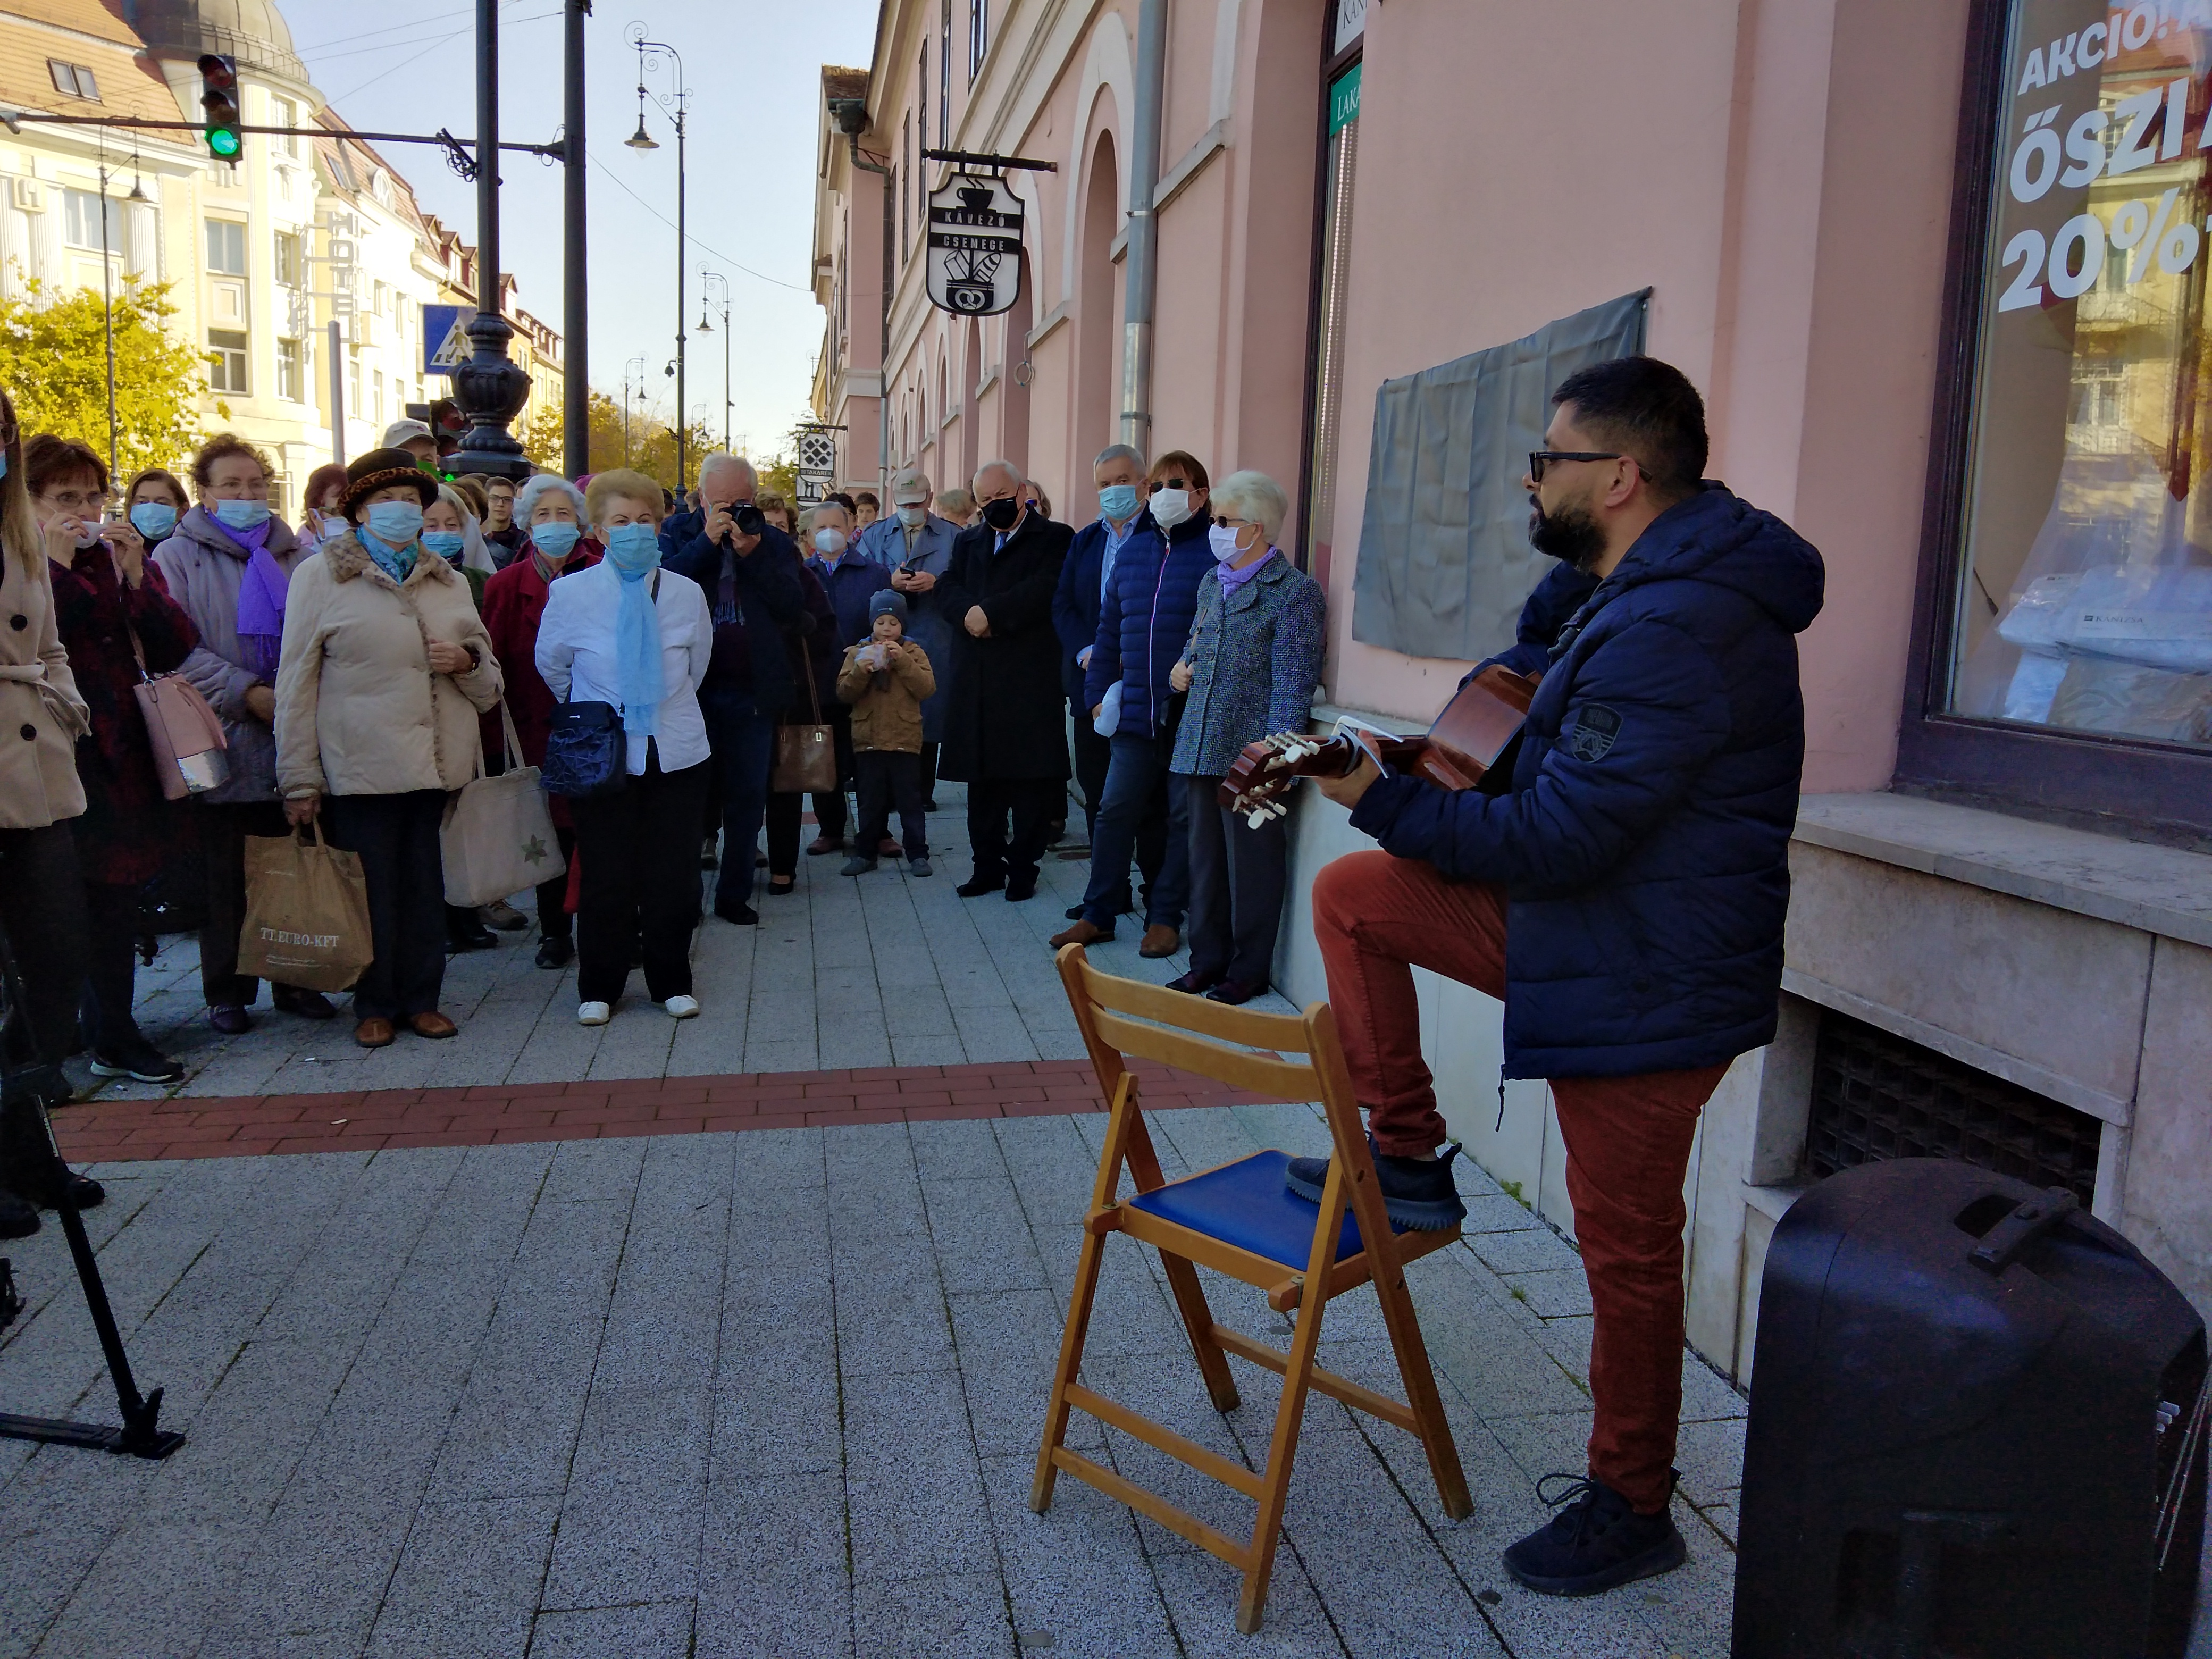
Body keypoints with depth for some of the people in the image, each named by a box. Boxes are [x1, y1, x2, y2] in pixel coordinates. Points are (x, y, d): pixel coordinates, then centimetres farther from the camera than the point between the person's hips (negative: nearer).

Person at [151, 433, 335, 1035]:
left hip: (292, 740, 3)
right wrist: (248, 693, -17)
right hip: (222, 742, -3)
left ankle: (295, 980, 18)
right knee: (225, 877, 3)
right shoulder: (178, 557, 4)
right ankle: (228, 991, 13)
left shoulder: (295, 556, 15)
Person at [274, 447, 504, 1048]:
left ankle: (421, 998, 20)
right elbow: (296, 684, 1)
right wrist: (300, 779, -4)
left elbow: (490, 684, 21)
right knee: (372, 887, 3)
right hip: (361, 768, -3)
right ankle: (375, 1005, 17)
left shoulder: (449, 582, 17)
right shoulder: (319, 576, 5)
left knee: (427, 885, 7)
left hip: (437, 766, 3)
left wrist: (468, 661, -4)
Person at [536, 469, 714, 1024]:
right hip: (602, 753, -2)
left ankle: (671, 982, 20)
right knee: (606, 875, 2)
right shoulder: (571, 593, -3)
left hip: (676, 752, 2)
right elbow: (551, 665, 12)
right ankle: (599, 988, 17)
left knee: (674, 874, 5)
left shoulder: (686, 593, 2)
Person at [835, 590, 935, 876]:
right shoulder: (857, 653, 7)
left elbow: (927, 689, -9)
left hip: (905, 741, -1)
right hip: (868, 740, 1)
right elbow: (843, 694, 0)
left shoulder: (914, 653, 4)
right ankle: (865, 853, 18)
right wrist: (860, 672, -17)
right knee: (871, 802, 10)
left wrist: (903, 661, -18)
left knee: (910, 800, 3)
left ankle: (918, 854, 8)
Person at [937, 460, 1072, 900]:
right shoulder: (969, 541, 20)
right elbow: (949, 588, 8)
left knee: (1029, 775, -1)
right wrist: (969, 612, -14)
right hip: (976, 679, 5)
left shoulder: (1054, 538, 2)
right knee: (981, 777, 8)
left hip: (1030, 676, -5)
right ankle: (988, 865, 17)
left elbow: (1045, 589, -14)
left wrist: (991, 612, -17)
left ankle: (1023, 867, 9)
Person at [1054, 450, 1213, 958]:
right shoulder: (1133, 552, 14)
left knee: (1184, 817, 6)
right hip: (1135, 712, 5)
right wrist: (1099, 693, 10)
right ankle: (1097, 915, 18)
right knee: (1115, 811, 7)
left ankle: (1165, 918, 18)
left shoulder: (1219, 552, -5)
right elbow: (1110, 629, 15)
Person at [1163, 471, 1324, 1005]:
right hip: (1201, 749, 7)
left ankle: (1249, 970, 14)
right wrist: (1181, 669, 8)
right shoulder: (1212, 583, 16)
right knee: (1206, 857, 13)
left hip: (1250, 754, -7)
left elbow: (1293, 685, -13)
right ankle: (1209, 960, 25)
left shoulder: (1294, 591, -8)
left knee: (1251, 862, 2)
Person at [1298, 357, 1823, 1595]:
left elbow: (1555, 839, -27)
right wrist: (1524, 674, 10)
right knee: (1354, 897, 5)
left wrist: (1381, 798, -17)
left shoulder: (1670, 635, -27)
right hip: (1586, 925, 10)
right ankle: (1409, 1157, 13)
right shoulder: (1645, 583, 7)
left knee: (1626, 1246, 4)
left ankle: (1633, 1511, 25)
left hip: (1648, 984, -10)